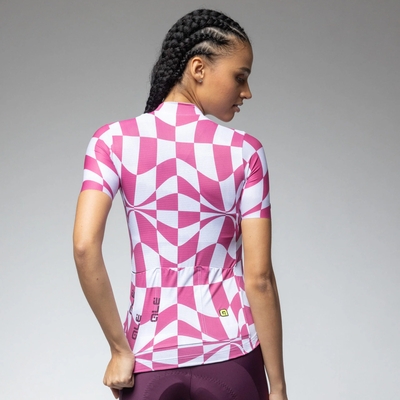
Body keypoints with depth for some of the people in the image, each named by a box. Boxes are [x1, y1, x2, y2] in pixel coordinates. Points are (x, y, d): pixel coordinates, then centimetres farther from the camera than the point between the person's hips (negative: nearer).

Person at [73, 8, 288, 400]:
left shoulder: (114, 140, -4)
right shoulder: (244, 151, -7)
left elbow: (84, 247, -15)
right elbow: (259, 277, -8)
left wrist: (120, 349, -5)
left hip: (152, 355, 1)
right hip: (230, 352, -1)